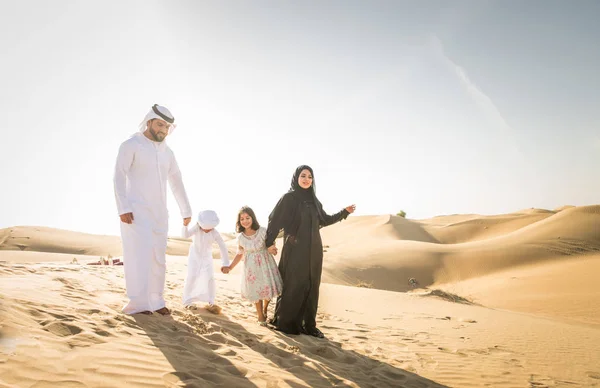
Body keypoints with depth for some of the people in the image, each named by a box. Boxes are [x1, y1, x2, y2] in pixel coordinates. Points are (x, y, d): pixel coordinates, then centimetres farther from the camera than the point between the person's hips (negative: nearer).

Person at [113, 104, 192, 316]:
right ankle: (137, 304, -12)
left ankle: (155, 301, 16)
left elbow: (177, 182, 19)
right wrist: (123, 208, -23)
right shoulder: (131, 145, -5)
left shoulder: (167, 152, 13)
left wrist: (186, 211, 17)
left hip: (159, 213, 6)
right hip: (136, 212, -6)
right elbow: (119, 177, -14)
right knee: (140, 255, -14)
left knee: (158, 258, 7)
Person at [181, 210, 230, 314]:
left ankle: (211, 303, 6)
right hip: (194, 256, -1)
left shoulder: (215, 233, -22)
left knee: (210, 278, -7)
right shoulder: (196, 228, -22)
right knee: (191, 277, -12)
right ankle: (188, 301, 3)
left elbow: (223, 247, -20)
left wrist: (225, 263, -23)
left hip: (207, 257, 1)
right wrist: (185, 225, -53)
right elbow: (185, 235, -34)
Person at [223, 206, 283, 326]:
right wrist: (230, 267, 0)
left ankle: (265, 309, 34)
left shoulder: (263, 231, -14)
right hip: (251, 266, 1)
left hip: (266, 263, -1)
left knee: (268, 287, 2)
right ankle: (260, 316, 29)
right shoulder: (240, 237, -6)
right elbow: (240, 254, 4)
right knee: (256, 290, 9)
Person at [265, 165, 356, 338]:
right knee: (293, 287, -1)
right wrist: (269, 242, -7)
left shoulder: (313, 200, 12)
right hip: (295, 249, -6)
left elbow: (325, 220, 19)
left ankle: (309, 325, 16)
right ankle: (286, 323, 13)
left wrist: (345, 212, 12)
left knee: (311, 287, 8)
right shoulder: (288, 197, -6)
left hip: (313, 249, 6)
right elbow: (274, 220, -6)